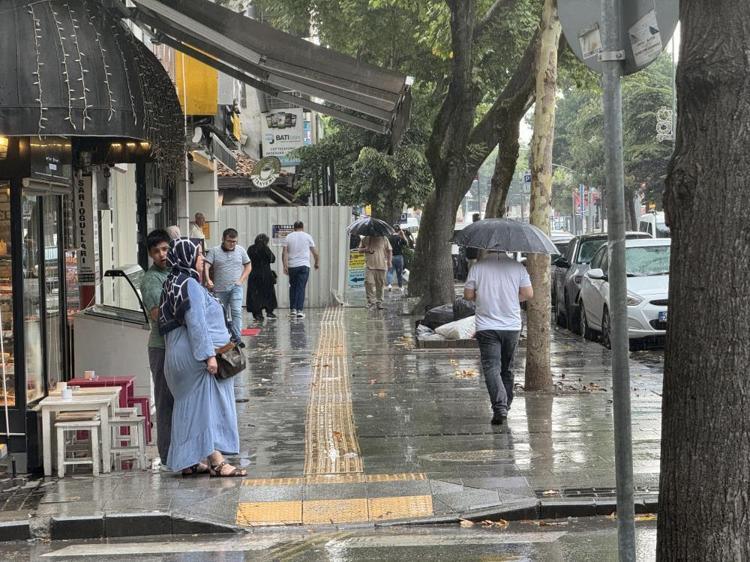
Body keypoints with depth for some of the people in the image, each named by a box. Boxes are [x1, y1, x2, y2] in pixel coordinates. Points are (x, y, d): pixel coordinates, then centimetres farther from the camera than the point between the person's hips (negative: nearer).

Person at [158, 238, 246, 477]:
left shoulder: (173, 284, 15)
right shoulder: (190, 285, -15)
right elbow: (196, 324, -22)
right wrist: (209, 355, -22)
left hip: (180, 357, 10)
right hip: (197, 357, -10)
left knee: (189, 408, 11)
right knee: (209, 406, -6)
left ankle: (187, 462, 14)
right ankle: (216, 462, -7)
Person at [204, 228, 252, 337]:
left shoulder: (240, 250, 7)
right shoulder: (214, 251, 0)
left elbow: (248, 266, 15)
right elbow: (205, 266, -10)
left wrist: (241, 280, 1)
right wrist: (208, 280, -27)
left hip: (236, 287, 0)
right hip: (220, 289, 0)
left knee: (236, 312, -15)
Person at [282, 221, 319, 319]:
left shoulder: (288, 237, 7)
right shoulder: (307, 236, 4)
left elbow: (284, 253, -3)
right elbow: (315, 253, 5)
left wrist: (285, 266, -5)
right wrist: (317, 263, 20)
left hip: (292, 266, 2)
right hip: (304, 265, -2)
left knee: (293, 287, 13)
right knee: (301, 288, -3)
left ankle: (293, 309, 11)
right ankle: (300, 310, -10)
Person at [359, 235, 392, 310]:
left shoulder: (384, 239, 5)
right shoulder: (365, 239, 7)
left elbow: (389, 251, 9)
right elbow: (360, 249, 15)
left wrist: (389, 261, 0)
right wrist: (365, 249, -7)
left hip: (381, 266, 0)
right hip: (369, 266, 0)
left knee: (380, 285, 6)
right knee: (368, 283, -12)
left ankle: (379, 302, 17)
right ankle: (371, 301, -7)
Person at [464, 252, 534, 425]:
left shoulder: (478, 267, -5)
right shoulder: (517, 267, -1)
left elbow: (468, 295, -1)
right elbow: (528, 294, -2)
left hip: (487, 327, -2)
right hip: (512, 326, 2)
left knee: (491, 367, -6)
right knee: (507, 369, 17)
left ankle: (500, 407, -23)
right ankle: (505, 407, 25)